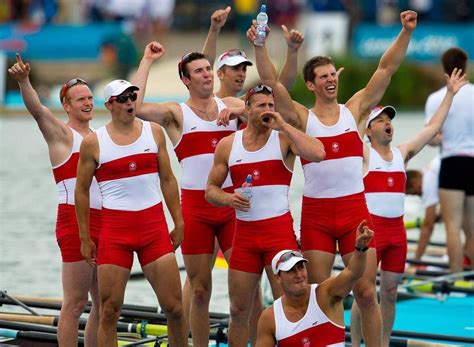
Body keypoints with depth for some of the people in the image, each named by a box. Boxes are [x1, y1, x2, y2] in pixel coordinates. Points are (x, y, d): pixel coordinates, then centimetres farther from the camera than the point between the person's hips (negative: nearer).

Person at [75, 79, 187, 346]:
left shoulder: (154, 132, 7)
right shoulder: (93, 143, -1)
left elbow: (167, 179, 12)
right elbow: (82, 191, 5)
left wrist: (179, 223, 9)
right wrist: (85, 238, 4)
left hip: (154, 226, 2)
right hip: (114, 229, -2)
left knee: (174, 306, -1)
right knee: (109, 310, 0)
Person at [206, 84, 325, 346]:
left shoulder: (284, 138, 0)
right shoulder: (227, 145, 8)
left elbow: (318, 154, -20)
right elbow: (210, 190, 13)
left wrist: (283, 125, -15)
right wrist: (228, 199, -9)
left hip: (279, 230, -3)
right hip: (244, 233, 3)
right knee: (238, 310, 7)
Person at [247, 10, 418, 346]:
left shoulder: (355, 109, 8)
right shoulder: (302, 117, 4)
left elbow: (387, 68, 2)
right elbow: (271, 83, -7)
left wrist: (406, 32, -8)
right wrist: (259, 46, -19)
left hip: (355, 209, 1)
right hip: (316, 213, -1)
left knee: (366, 292, -1)